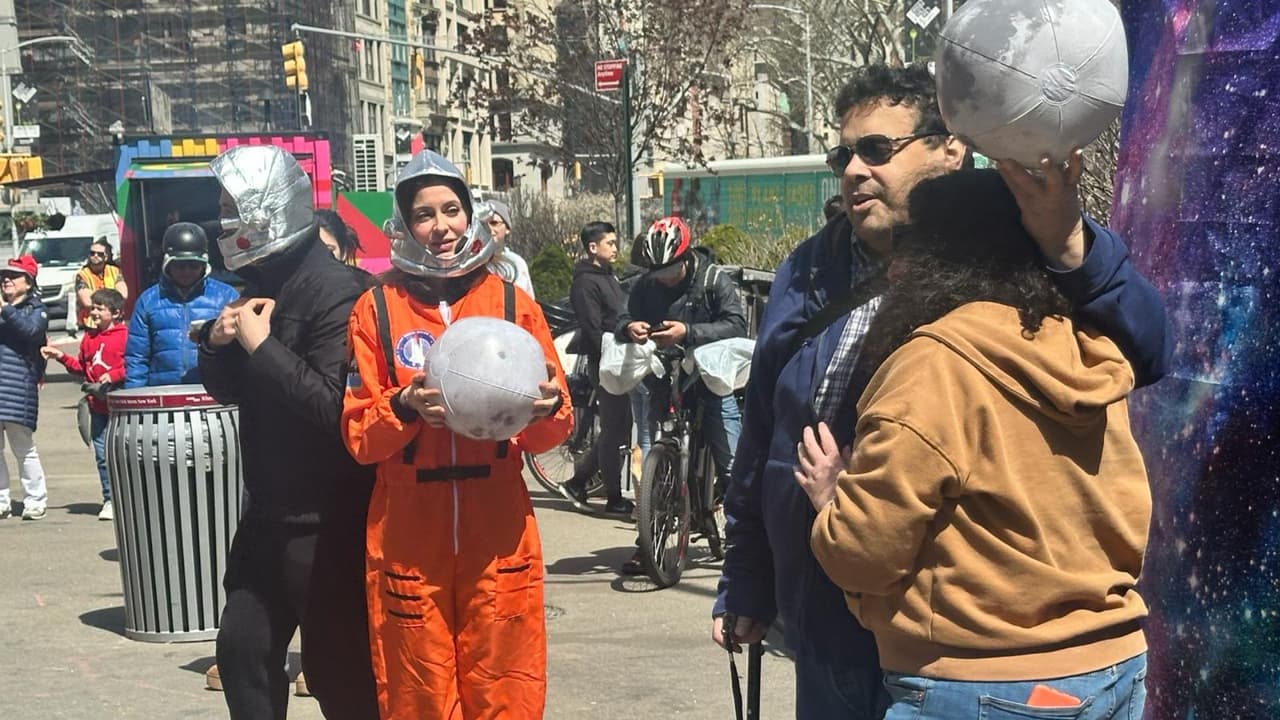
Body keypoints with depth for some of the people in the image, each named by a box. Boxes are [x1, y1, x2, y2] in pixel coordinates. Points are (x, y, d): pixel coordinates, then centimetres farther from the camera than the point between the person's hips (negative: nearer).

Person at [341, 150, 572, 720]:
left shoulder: (514, 304, 6)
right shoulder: (377, 309, 4)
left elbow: (551, 434, 5)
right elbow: (357, 434, 0)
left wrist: (548, 408, -16)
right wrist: (403, 408, -18)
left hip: (499, 538, 1)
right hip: (407, 539, 0)